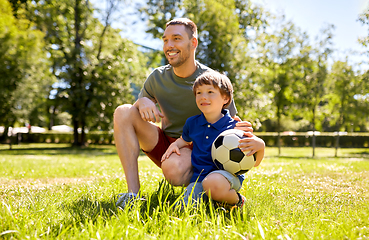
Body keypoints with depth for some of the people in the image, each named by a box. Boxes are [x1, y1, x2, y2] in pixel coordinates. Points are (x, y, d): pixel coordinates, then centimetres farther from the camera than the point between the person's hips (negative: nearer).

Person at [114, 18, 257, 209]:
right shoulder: (157, 77, -2)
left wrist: (243, 134, -30)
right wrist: (142, 102, -18)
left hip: (195, 150, -4)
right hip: (165, 143, 5)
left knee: (173, 168, -39)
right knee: (123, 112, -17)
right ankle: (133, 193, -22)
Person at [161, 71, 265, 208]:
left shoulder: (234, 127, -5)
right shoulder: (192, 123, 8)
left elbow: (254, 162, -1)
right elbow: (185, 140, 33)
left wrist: (260, 146, -23)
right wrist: (175, 144, 9)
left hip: (228, 176, -4)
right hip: (199, 177, 5)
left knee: (213, 183, -39)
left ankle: (236, 200, -6)